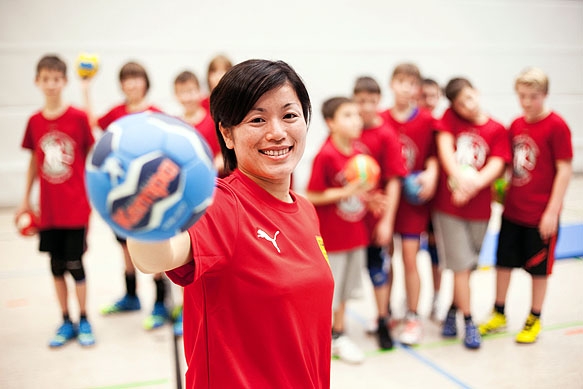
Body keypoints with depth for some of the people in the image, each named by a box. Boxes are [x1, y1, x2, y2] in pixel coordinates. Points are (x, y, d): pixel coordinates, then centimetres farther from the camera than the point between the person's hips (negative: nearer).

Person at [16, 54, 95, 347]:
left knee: (75, 264, 3)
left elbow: (91, 157, -1)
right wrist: (26, 200, 13)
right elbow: (34, 161, 11)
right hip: (48, 209, 4)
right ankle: (66, 322, 27)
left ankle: (84, 321, 22)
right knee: (56, 265, 12)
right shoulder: (35, 122, 2)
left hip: (76, 208, -3)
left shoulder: (78, 118, -8)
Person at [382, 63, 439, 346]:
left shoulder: (427, 120, -4)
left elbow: (433, 155, 1)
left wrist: (431, 174, -18)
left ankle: (413, 319, 15)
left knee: (409, 258, -2)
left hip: (413, 198, -2)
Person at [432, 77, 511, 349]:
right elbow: (444, 146, -14)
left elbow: (497, 165, -11)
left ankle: (452, 311, 34)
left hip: (479, 207, 2)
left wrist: (474, 184, -29)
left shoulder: (496, 130, 0)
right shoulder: (450, 118, 0)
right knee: (461, 264, -1)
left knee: (466, 265, 13)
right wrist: (459, 176, -30)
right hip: (447, 205, -1)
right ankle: (468, 322, 11)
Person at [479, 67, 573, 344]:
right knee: (503, 262, 14)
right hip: (512, 210, 6)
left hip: (541, 214, -6)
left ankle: (534, 320, 27)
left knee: (539, 268, 10)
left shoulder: (556, 126, -14)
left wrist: (553, 210, -16)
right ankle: (499, 314, 31)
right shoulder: (516, 125, 4)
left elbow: (564, 169, -14)